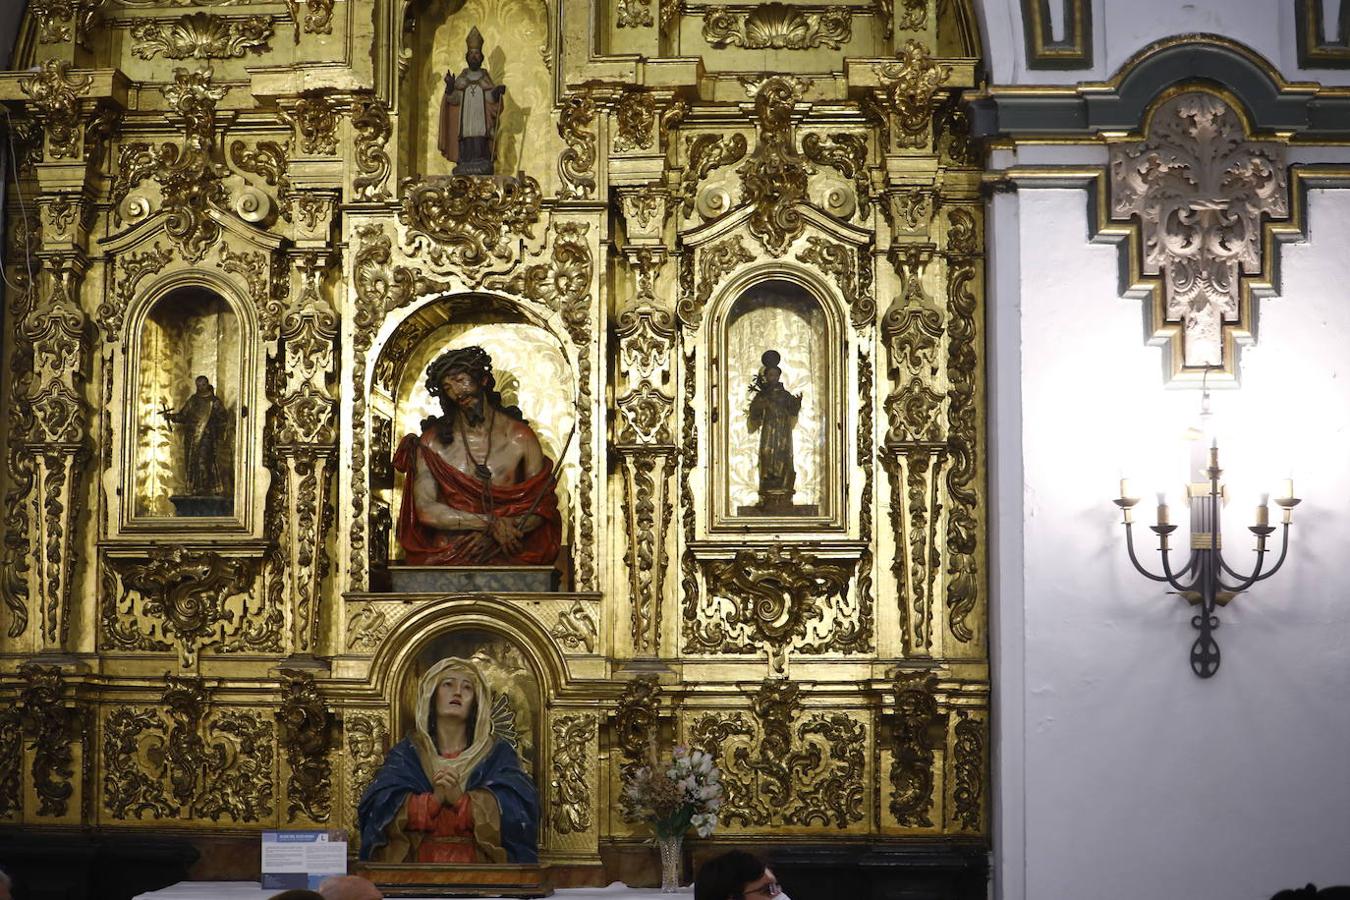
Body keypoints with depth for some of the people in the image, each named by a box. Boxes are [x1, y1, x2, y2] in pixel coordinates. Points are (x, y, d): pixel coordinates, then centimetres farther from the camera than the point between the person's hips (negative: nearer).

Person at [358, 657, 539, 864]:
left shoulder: (497, 754, 11)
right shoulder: (406, 754, 12)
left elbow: (515, 808, -4)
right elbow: (379, 807, -1)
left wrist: (460, 798, -14)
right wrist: (434, 799, -13)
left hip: (477, 865, 0)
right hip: (419, 864, 0)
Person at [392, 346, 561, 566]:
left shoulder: (520, 437, 7)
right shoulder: (432, 442, 6)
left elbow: (542, 506, 6)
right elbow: (425, 510, -5)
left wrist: (500, 531, -11)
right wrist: (491, 522, -11)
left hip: (505, 556, 1)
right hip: (448, 555, -1)